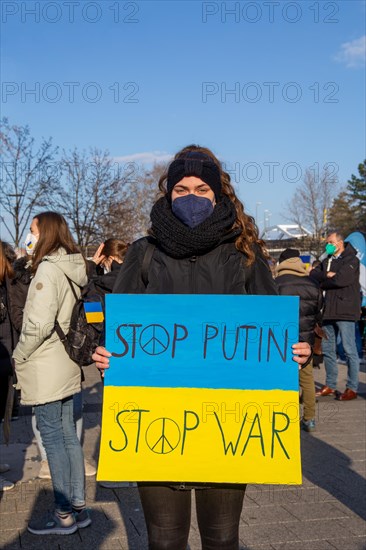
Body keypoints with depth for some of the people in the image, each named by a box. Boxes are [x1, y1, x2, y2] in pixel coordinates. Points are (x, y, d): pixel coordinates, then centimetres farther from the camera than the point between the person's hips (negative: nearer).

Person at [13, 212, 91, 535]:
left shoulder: (48, 269, -16)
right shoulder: (73, 269, 10)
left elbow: (39, 324, -22)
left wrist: (18, 357, -9)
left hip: (45, 369, -8)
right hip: (66, 366, 8)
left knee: (53, 439, 1)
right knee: (68, 436, 14)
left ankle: (64, 516, 11)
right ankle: (78, 507, 23)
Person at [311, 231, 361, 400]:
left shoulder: (351, 260, -4)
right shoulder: (327, 261, 19)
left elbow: (340, 279, -18)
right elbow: (313, 275, 6)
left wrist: (322, 283, -2)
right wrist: (327, 275, -12)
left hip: (345, 310, -8)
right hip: (329, 310, 8)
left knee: (349, 350, -4)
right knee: (327, 349, 10)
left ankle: (352, 388, 2)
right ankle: (330, 385, 20)